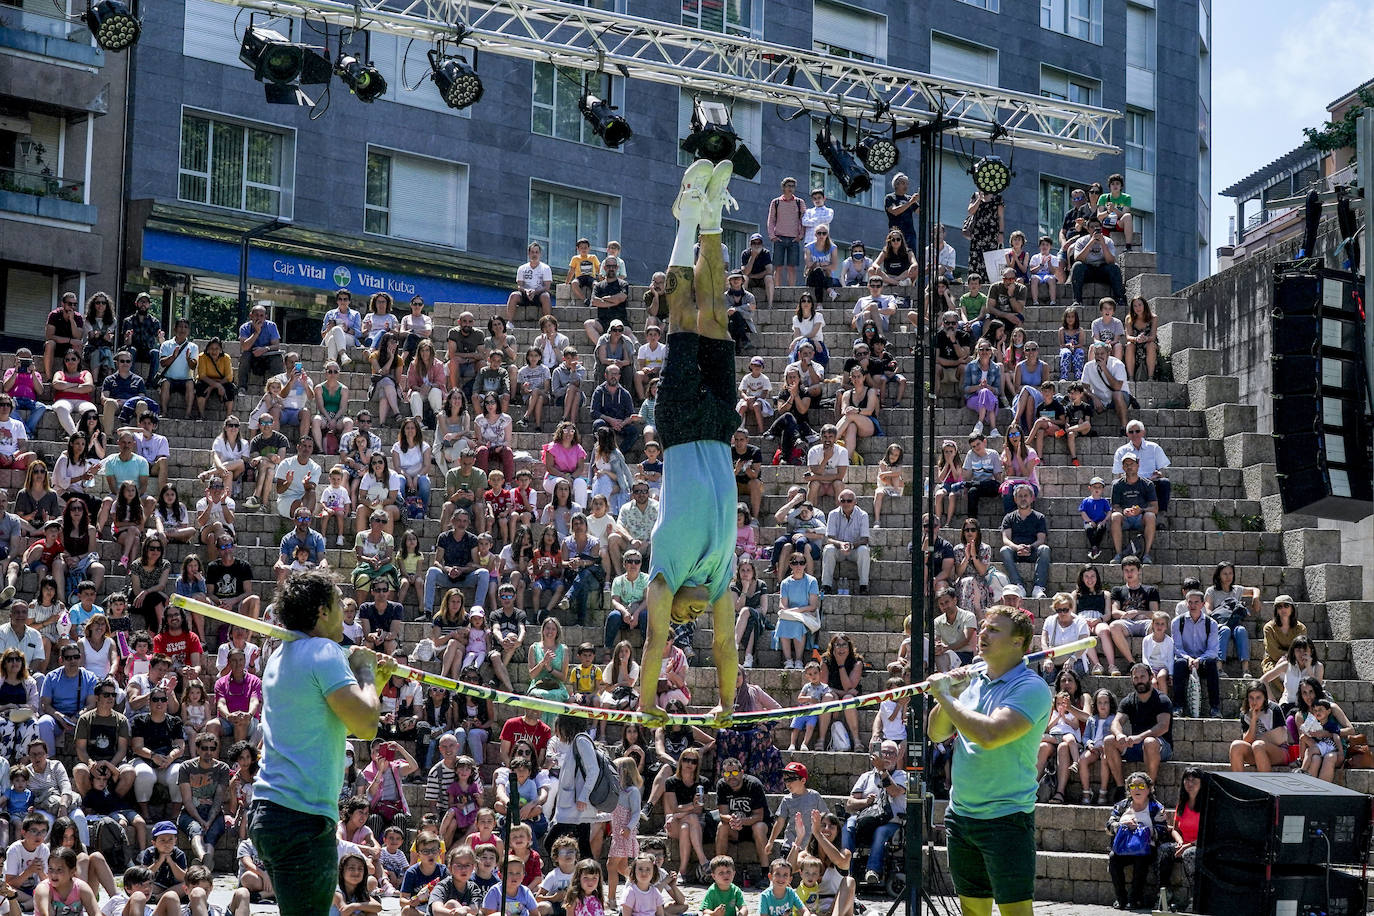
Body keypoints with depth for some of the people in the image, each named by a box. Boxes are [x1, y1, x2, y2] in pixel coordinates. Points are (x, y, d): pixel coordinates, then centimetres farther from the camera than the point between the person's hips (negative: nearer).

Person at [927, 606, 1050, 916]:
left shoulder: (1030, 687, -13)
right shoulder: (973, 681, 11)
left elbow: (990, 735, -27)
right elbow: (937, 733, 14)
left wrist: (945, 697, -15)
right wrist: (948, 695, -5)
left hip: (1006, 818, -7)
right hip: (960, 814, 7)